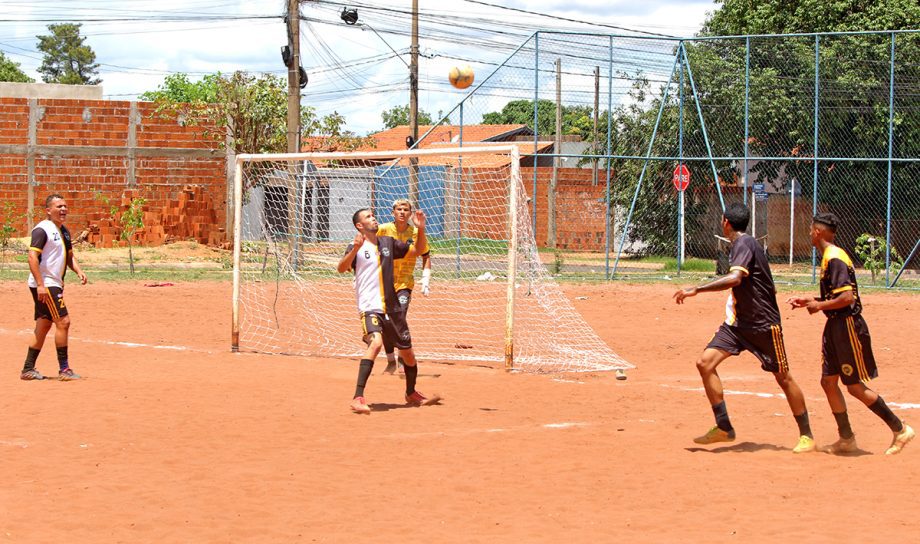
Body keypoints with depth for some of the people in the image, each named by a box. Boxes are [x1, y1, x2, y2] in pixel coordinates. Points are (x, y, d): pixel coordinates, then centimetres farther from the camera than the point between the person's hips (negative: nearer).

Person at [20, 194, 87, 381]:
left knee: (43, 326, 12)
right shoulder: (42, 230, -13)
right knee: (63, 321, -13)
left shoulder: (64, 231, 15)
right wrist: (40, 285, -26)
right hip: (45, 285, -10)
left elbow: (69, 255, 24)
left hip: (54, 284, 10)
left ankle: (28, 369, 18)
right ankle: (64, 369, -8)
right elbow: (33, 256, -20)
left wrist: (78, 271, 5)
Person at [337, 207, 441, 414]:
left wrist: (420, 229, 1)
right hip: (370, 308, -6)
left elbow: (418, 250, 18)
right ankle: (358, 398, -33)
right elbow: (341, 268, -22)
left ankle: (411, 394, 42)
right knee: (376, 343, -31)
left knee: (408, 352, 15)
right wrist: (355, 249, -38)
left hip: (392, 308, 6)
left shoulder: (388, 243, 11)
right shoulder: (356, 247, -5)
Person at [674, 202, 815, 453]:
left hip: (763, 322, -9)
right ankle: (723, 428, -3)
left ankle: (806, 435, 17)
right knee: (705, 362, -7)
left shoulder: (743, 244, -17)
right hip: (738, 321, 9)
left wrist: (696, 289, -35)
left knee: (783, 377, 3)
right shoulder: (741, 244, 12)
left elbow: (735, 278, -34)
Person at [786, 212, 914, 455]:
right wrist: (808, 300, 14)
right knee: (828, 382, 10)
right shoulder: (829, 257, 12)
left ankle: (900, 429, 4)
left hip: (848, 326, -10)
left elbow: (847, 298, -25)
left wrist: (819, 306, -14)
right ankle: (846, 438, 17)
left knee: (856, 387, -4)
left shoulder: (835, 259, -18)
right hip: (835, 326, 10)